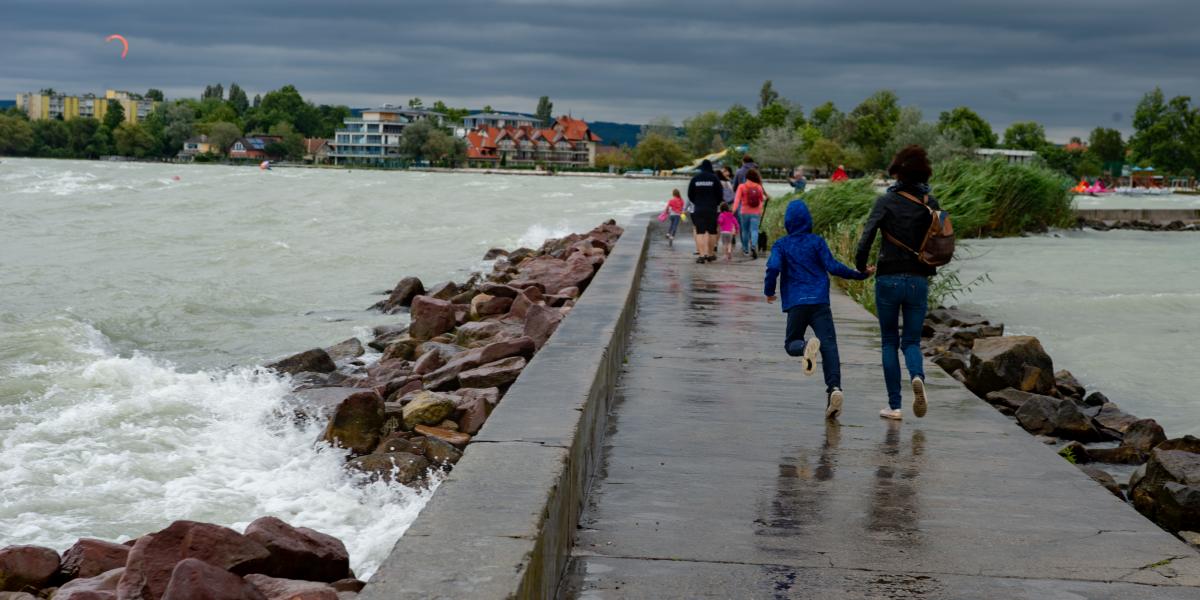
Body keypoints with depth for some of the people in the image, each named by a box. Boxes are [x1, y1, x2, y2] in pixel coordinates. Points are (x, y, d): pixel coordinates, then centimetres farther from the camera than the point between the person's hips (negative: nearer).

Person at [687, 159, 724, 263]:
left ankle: (702, 254, -12)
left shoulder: (695, 179, 4)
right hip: (712, 209, -1)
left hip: (698, 209, 1)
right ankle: (711, 254, 16)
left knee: (700, 232, -1)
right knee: (711, 232, 10)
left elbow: (690, 194, 7)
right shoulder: (715, 178, -2)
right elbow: (719, 194, 0)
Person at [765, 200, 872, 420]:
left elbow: (773, 267, -8)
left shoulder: (781, 245, 7)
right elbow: (832, 266, -1)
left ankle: (806, 346, -24)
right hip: (820, 302, 0)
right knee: (829, 345, -6)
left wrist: (769, 291, 8)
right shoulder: (817, 241, 7)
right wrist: (859, 274, 8)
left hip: (795, 303, 0)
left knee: (791, 344, 14)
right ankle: (834, 387, -27)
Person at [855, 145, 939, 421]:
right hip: (919, 281, 2)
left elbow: (865, 240, -13)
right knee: (911, 341, 12)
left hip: (888, 280, -2)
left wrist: (861, 267, 3)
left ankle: (894, 406, 7)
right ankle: (918, 376, -21)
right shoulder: (930, 204, 2)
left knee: (889, 343, 11)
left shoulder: (886, 202, -7)